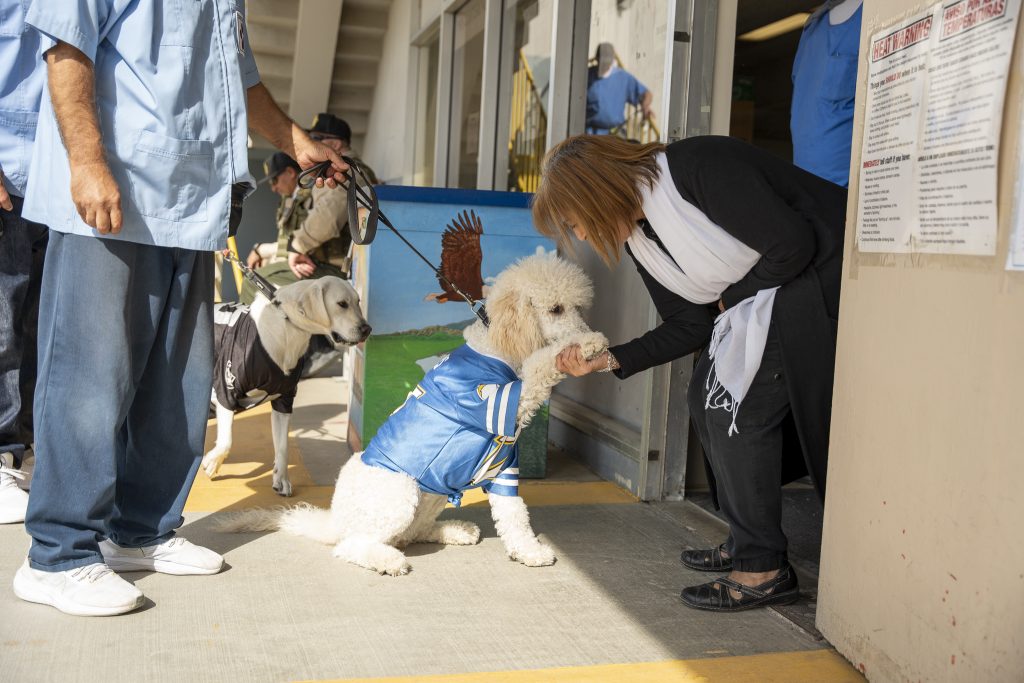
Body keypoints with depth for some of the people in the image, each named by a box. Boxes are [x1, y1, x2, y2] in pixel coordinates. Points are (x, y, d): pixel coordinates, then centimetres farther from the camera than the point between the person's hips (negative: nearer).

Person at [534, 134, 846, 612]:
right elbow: (691, 327, 6)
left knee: (736, 404, -15)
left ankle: (764, 569, -5)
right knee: (707, 399, 10)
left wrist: (733, 299, -10)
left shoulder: (700, 168, -24)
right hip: (757, 297, 10)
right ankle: (745, 544, 21)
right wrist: (609, 359, -2)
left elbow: (793, 244, -24)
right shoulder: (639, 236, 3)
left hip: (819, 273, -10)